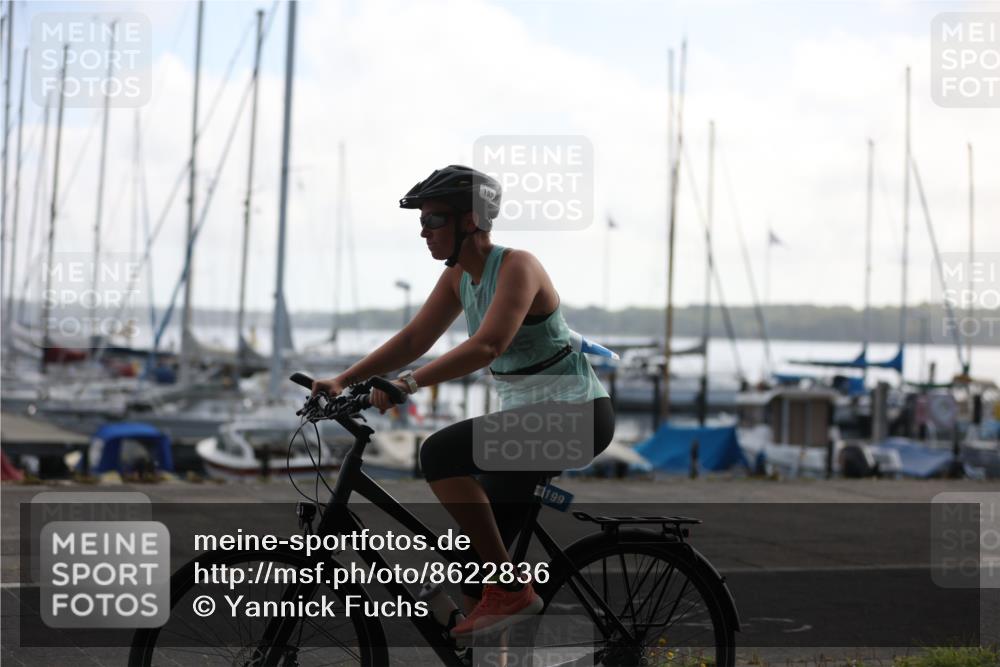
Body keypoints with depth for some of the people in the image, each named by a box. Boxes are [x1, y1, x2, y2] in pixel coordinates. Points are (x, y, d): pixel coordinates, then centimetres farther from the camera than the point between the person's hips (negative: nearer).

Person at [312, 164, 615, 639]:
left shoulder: (517, 266, -18)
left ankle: (512, 588, -18)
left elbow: (487, 346, -31)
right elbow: (413, 339, 5)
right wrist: (343, 380, -5)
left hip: (575, 415, -9)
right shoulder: (458, 276, 7)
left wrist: (408, 384, -37)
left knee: (440, 453, -26)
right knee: (476, 556, 5)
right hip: (529, 416, 9)